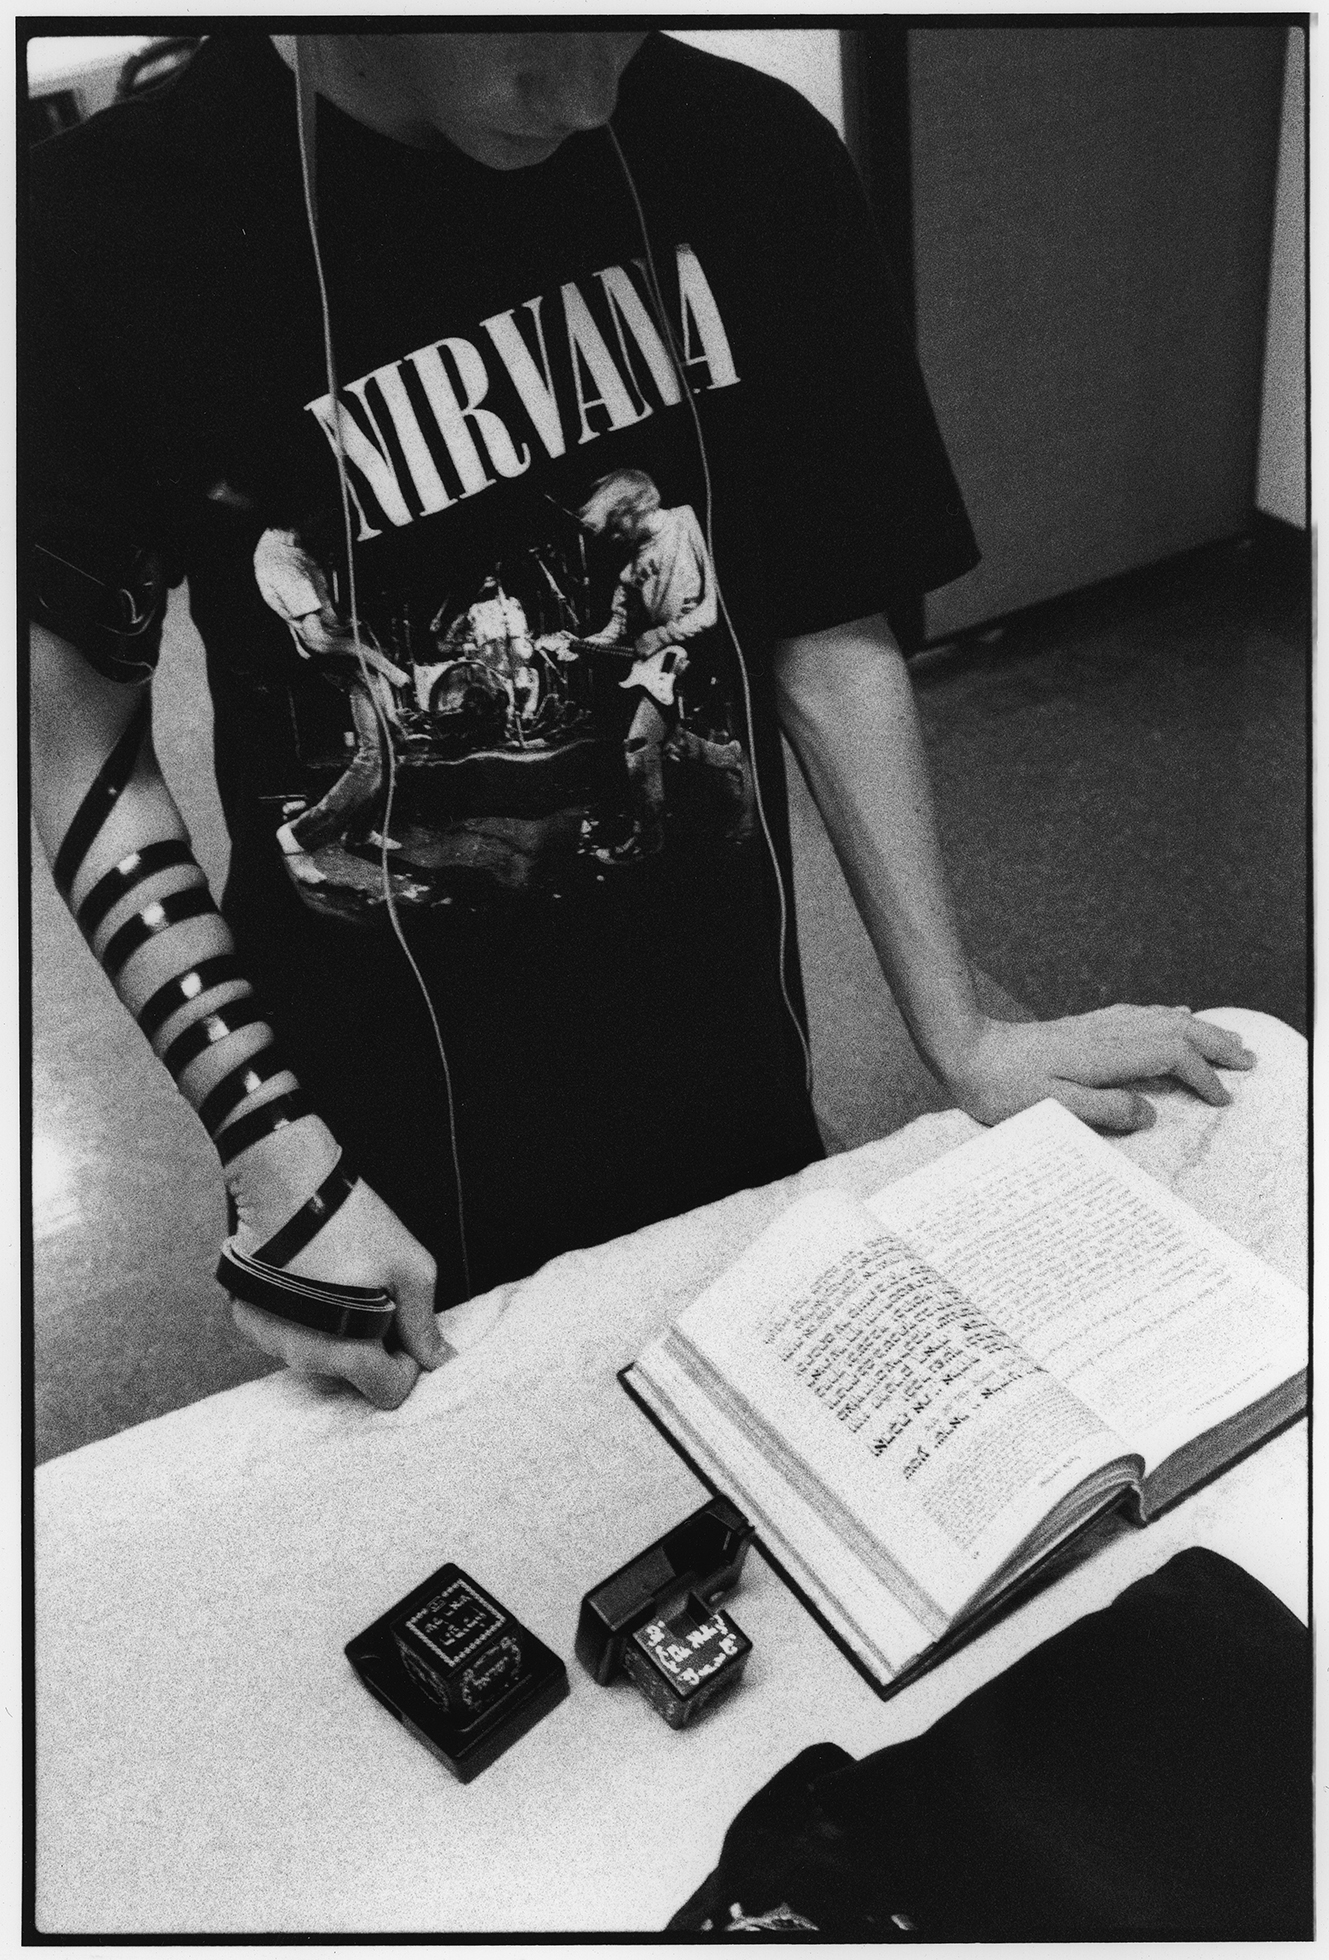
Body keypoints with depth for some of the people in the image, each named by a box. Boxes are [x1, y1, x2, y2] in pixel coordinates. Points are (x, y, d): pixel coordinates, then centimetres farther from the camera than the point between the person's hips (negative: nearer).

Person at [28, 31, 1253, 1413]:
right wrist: (278, 1159, -16)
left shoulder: (751, 163, -8)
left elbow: (829, 638, -1)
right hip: (400, 1141, -2)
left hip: (727, 1081, 3)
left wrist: (959, 1035, -2)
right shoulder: (113, 224, -16)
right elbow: (78, 739, -10)